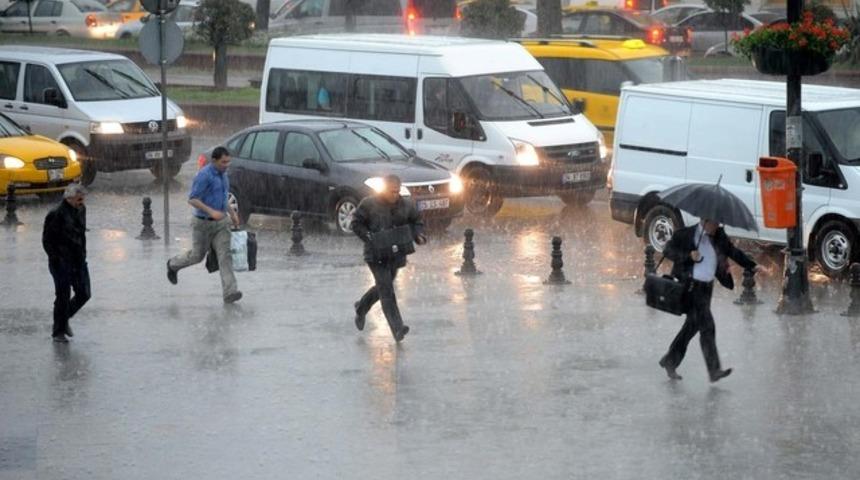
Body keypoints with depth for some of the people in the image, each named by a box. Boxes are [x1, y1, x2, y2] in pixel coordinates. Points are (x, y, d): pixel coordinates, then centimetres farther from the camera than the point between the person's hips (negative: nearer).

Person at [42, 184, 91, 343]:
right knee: (63, 297, 1)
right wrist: (55, 259, -14)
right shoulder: (57, 215, -16)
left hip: (79, 262, 7)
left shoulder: (80, 211, 8)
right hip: (62, 263, -7)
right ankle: (58, 332, 15)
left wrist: (83, 255, 13)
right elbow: (47, 240, -12)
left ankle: (64, 318, 29)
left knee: (84, 294, 6)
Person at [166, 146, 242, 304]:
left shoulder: (222, 174, 6)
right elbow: (192, 199, -22)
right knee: (197, 255, 11)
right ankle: (173, 265, 42)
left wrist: (232, 212, 13)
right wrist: (211, 211, -31)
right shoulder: (204, 175, -20)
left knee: (225, 255, -8)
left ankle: (230, 292, -15)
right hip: (203, 223, -6)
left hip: (221, 222, 6)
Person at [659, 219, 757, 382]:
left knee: (692, 326, 11)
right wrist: (688, 256, -21)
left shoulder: (719, 236, 10)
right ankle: (714, 370, -15)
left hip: (707, 287, 7)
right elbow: (668, 250, -6)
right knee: (707, 326, -14)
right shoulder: (685, 235, -6)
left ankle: (670, 362, 25)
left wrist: (752, 266, 7)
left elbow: (733, 252, 16)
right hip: (691, 286, -7)